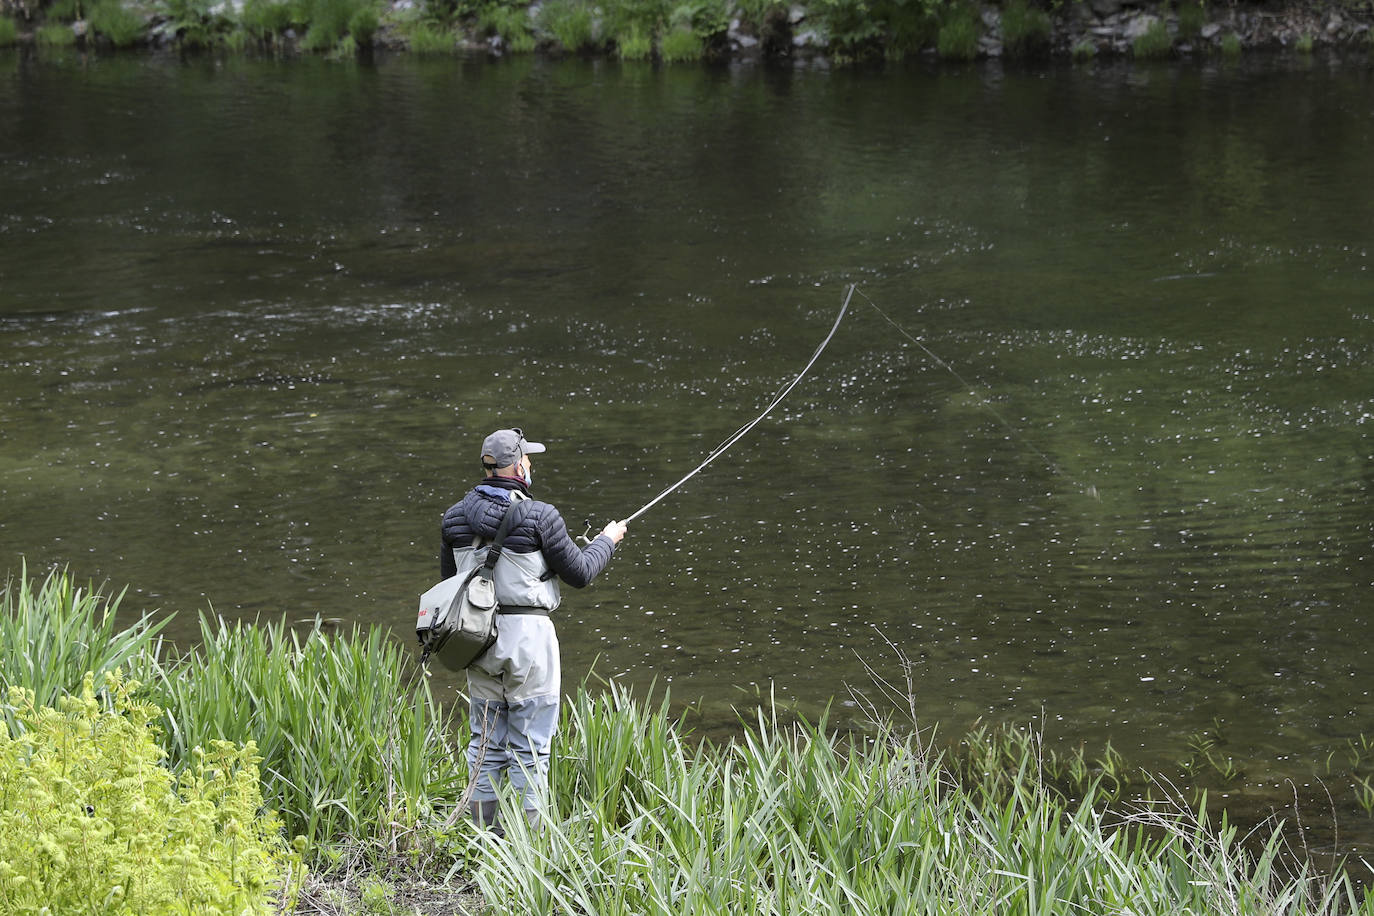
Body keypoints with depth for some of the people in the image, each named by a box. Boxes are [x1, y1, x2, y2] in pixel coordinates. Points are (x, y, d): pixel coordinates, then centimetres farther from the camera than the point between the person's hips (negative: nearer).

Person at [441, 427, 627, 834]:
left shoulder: (457, 516, 2)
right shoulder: (537, 516, -15)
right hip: (527, 636, -5)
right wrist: (607, 540, 12)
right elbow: (579, 572, -6)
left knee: (486, 742, 14)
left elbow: (449, 577, 12)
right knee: (529, 746, 3)